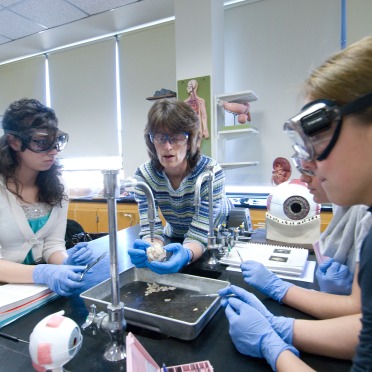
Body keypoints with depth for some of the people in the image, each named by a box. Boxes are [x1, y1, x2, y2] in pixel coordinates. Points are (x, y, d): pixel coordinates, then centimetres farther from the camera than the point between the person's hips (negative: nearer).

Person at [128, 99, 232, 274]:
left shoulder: (211, 173, -26)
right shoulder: (143, 175, -18)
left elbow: (198, 236, -27)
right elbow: (151, 229, -20)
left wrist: (185, 254, -49)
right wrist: (149, 249, -42)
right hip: (176, 237, 2)